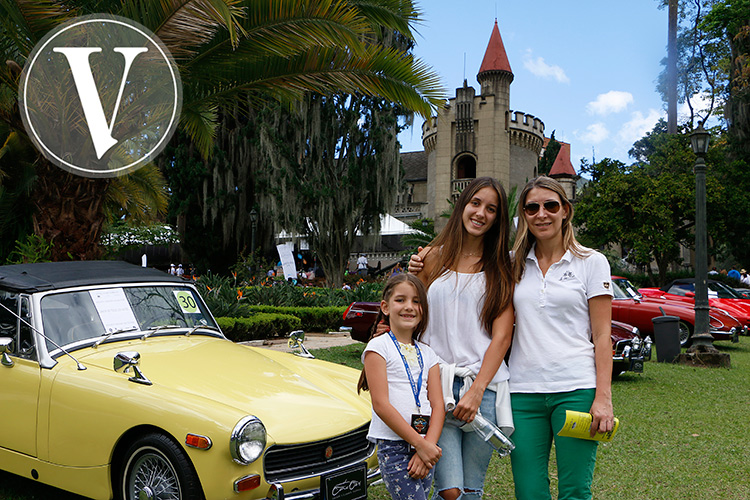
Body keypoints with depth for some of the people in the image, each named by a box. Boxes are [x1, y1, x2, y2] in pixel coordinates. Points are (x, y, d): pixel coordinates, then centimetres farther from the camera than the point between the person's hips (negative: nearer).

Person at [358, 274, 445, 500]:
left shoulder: (427, 354, 13)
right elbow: (381, 404, -12)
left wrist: (429, 444, -10)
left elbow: (438, 405, 6)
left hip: (425, 447, 5)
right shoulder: (379, 346, -4)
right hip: (394, 447, -5)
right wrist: (420, 444, -13)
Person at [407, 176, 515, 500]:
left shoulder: (502, 269, 8)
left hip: (485, 386, 1)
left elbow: (501, 336, 0)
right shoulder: (433, 257, 9)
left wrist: (476, 391, -9)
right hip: (437, 381, 0)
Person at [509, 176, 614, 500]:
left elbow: (602, 335, 1)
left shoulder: (592, 262, 4)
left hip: (575, 388, -2)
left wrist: (603, 397, -8)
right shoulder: (514, 265, 11)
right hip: (523, 391, 3)